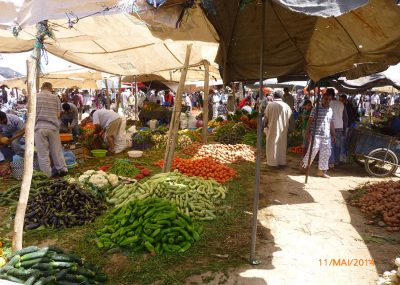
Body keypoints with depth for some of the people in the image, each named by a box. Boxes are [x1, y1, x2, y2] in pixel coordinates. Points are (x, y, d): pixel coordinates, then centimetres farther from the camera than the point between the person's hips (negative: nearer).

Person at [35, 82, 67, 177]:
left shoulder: (35, 96, 4)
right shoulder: (55, 97, 8)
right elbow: (58, 114, 6)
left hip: (39, 127, -1)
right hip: (53, 127, 1)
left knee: (43, 153, 3)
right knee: (56, 150, 14)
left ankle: (47, 175, 5)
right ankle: (62, 169, 20)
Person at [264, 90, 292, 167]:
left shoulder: (270, 105, -11)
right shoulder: (286, 106, -5)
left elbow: (266, 117, -5)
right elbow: (289, 118, 0)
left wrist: (266, 126, 10)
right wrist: (286, 128, 12)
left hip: (272, 129, -2)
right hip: (283, 129, 2)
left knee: (272, 145, 8)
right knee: (282, 145, 14)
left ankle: (272, 162, 12)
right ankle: (282, 162, 21)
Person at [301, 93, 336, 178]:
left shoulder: (330, 110, 12)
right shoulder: (316, 109, -6)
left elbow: (331, 123, 18)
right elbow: (310, 121, -8)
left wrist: (333, 135, 19)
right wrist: (307, 132, -15)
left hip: (326, 136, 6)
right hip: (316, 135, -6)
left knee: (325, 153, 6)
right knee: (313, 151, -7)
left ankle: (321, 171, 16)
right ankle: (304, 163, 19)